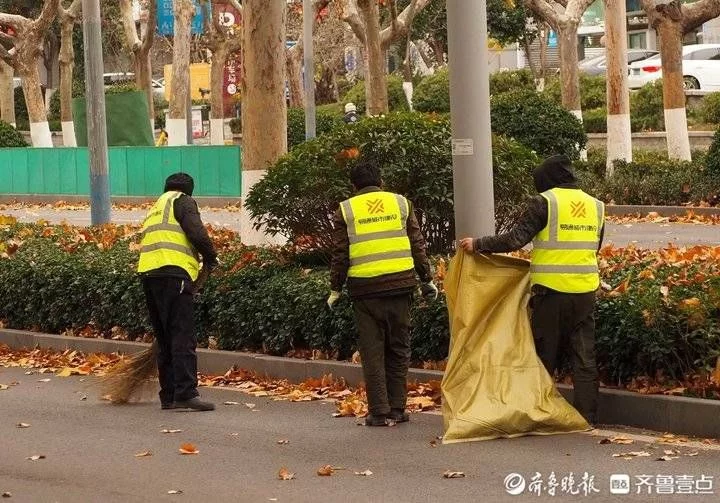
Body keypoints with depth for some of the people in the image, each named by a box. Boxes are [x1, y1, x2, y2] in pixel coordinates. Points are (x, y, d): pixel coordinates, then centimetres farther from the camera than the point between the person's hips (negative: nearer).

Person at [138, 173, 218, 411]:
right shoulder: (183, 201, 7)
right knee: (183, 337, -12)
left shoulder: (156, 209, 32)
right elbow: (196, 233, -9)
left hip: (148, 274, 8)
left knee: (165, 339, 13)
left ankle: (169, 395, 14)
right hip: (172, 273, -8)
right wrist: (211, 259, 6)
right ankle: (186, 393, -20)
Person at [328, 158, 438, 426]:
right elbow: (418, 245, 7)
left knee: (372, 352, 4)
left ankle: (379, 412, 2)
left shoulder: (345, 210, 4)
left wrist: (335, 288, 10)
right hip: (400, 284, 1)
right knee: (398, 349, 12)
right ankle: (397, 408, 12)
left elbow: (340, 254, 1)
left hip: (364, 288, -1)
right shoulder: (400, 203, 7)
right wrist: (427, 279, 14)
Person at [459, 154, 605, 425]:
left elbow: (515, 239, -13)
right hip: (585, 291, 4)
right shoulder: (595, 206, 11)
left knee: (545, 356, 7)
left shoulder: (545, 202, -7)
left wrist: (477, 244, -4)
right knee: (584, 357, 8)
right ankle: (587, 416, 6)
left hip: (551, 291, -4)